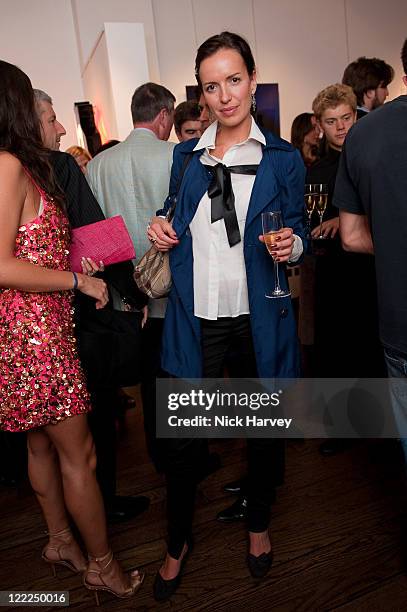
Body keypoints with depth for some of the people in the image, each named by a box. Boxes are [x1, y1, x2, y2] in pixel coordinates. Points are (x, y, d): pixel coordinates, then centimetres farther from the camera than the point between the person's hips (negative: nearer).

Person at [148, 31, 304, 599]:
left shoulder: (284, 158, 0)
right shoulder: (185, 155, 8)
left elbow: (298, 235, 4)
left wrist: (289, 246, -19)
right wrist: (162, 228, -5)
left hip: (259, 318, -1)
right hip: (196, 317, 2)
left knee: (265, 428, 16)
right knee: (181, 437, 8)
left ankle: (258, 524, 44)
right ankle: (179, 541, 34)